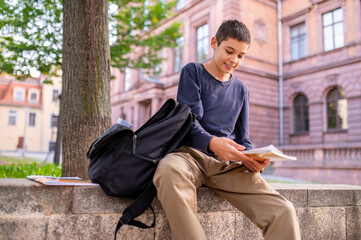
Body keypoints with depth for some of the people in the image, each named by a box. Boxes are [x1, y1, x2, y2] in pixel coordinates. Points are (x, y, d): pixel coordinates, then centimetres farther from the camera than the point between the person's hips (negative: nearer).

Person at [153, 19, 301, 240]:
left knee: (284, 212, -23)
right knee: (169, 170, -41)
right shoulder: (193, 72, 9)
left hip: (230, 164, 3)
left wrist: (252, 159, -7)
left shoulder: (241, 90, 21)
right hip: (193, 153, -3)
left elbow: (244, 138, 18)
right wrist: (212, 143, -26)